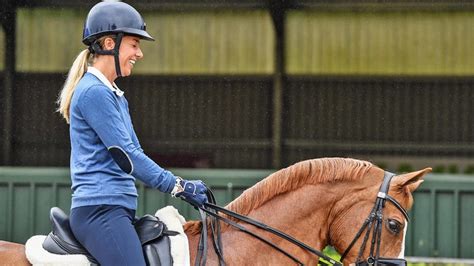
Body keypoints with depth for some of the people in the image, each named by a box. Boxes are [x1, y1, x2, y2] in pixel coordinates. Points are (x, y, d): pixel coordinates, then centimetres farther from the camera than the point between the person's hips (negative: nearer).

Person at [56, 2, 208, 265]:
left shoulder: (115, 95, 22)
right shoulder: (94, 92, -10)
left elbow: (134, 153, 23)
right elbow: (125, 155, -14)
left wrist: (182, 185, 12)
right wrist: (178, 186, -9)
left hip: (117, 210, 10)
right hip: (101, 210, -10)